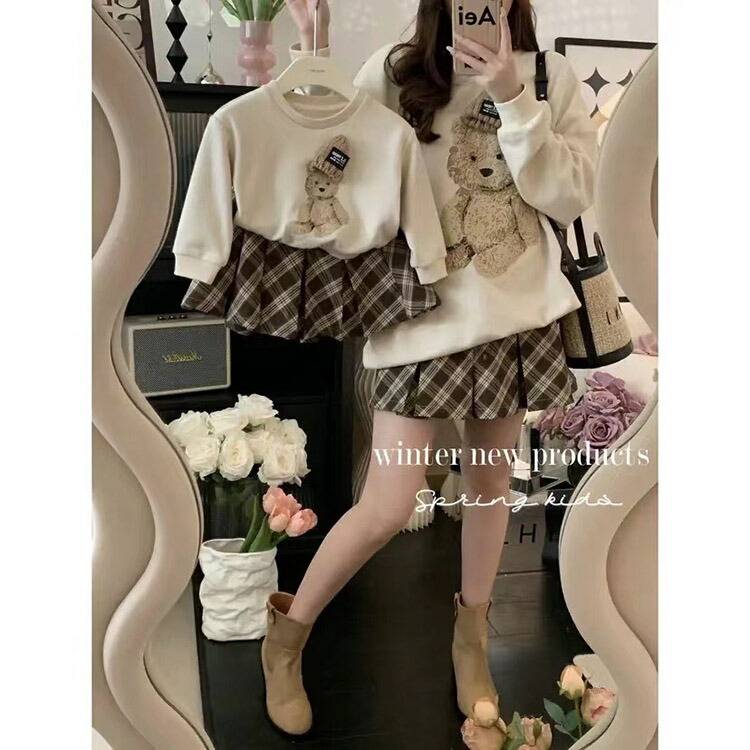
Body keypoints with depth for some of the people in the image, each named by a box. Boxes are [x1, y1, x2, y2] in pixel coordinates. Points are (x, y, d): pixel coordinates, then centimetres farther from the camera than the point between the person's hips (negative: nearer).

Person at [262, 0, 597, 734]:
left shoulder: (550, 76, 3)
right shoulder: (394, 71, -3)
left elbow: (571, 197, -6)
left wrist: (513, 99, -15)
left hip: (520, 314, 4)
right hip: (425, 315, -3)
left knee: (490, 479, 14)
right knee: (389, 508, -5)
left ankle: (470, 638, 37)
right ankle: (287, 634, 21)